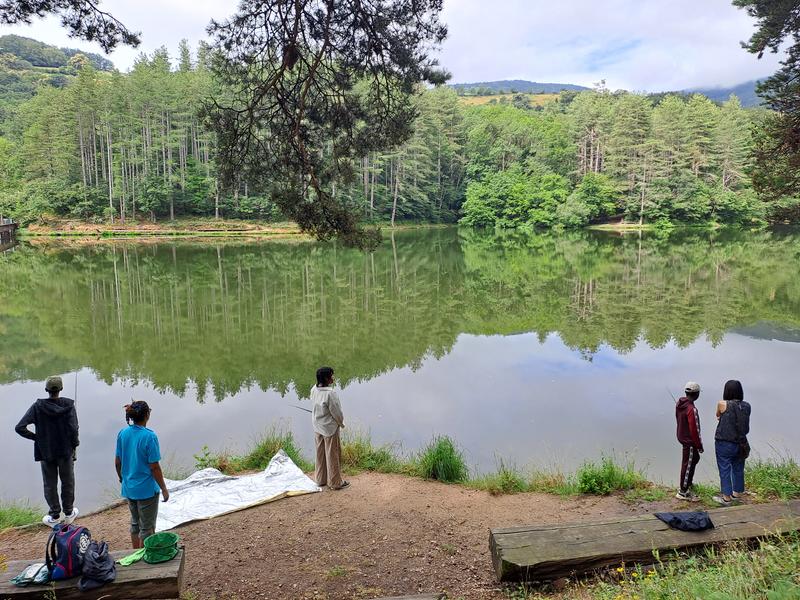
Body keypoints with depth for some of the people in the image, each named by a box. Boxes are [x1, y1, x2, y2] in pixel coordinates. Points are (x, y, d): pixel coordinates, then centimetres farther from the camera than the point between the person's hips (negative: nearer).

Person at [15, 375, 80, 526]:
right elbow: (73, 429, -20)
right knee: (68, 483, 18)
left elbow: (19, 428, -17)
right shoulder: (68, 405, -15)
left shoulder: (37, 406, -12)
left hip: (46, 452, 1)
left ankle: (55, 517, 28)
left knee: (50, 485, 17)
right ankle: (69, 513, 31)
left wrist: (36, 437, -3)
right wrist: (74, 445, -3)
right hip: (66, 451, 0)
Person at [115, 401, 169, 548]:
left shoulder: (122, 434, -4)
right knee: (147, 527, 10)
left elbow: (117, 462, 5)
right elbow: (154, 467, -19)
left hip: (129, 488, 6)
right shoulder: (149, 436, -22)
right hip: (147, 489, -6)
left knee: (135, 523, 23)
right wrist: (164, 489, -9)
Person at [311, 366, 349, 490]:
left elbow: (317, 407, 3)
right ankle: (335, 482, 20)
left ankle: (320, 479, 33)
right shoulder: (330, 393, -28)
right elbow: (336, 412, -18)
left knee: (320, 454, 20)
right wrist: (341, 423, -1)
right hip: (330, 428, -7)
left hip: (318, 428, 7)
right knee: (332, 456, 7)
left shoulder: (314, 390, -6)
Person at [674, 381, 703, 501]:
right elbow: (694, 429, -24)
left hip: (682, 437, 9)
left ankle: (687, 485, 37)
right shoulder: (691, 409, -27)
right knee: (688, 465, 3)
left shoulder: (679, 404, 0)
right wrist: (699, 445, -13)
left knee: (695, 459, 26)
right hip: (690, 441, -9)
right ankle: (683, 492, 13)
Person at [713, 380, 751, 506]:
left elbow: (718, 416, 4)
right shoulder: (746, 407, -3)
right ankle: (737, 493, 34)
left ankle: (726, 497, 11)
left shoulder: (722, 404, -16)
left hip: (724, 443, -5)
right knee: (738, 469, 19)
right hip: (740, 443, 5)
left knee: (725, 470, 6)